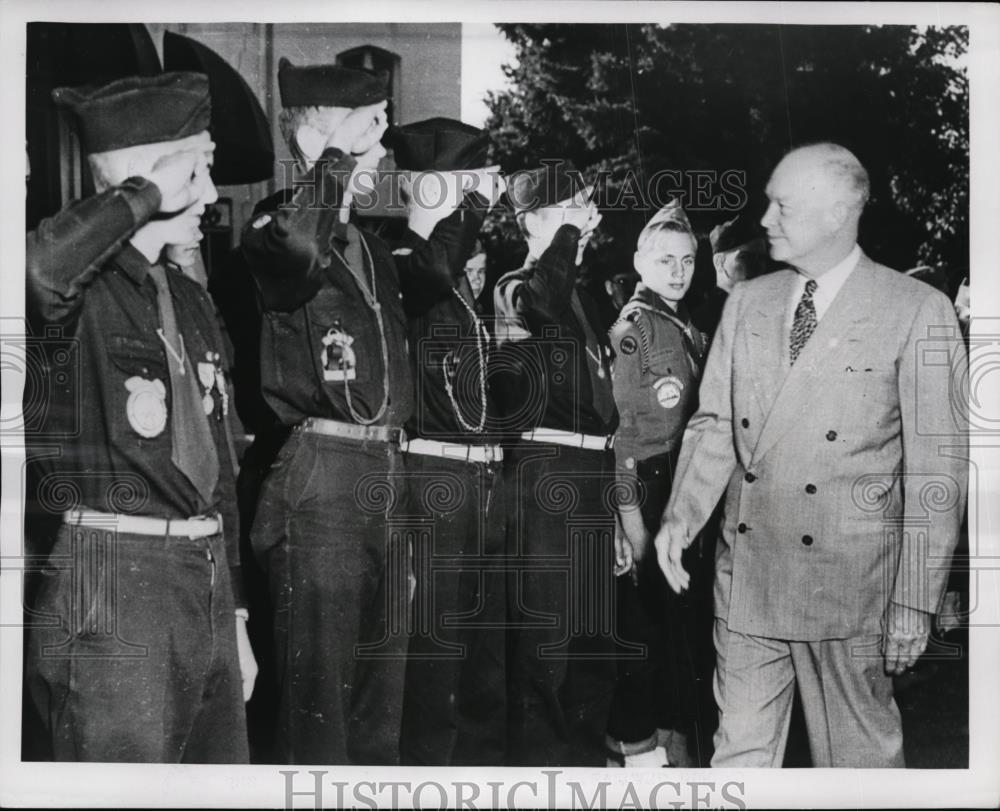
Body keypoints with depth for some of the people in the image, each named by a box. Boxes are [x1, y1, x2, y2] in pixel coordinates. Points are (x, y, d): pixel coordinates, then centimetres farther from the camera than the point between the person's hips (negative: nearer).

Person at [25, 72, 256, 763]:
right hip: (111, 589, -7)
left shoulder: (191, 301, 16)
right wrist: (148, 196, -21)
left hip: (208, 580, 8)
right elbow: (36, 272, -37)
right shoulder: (81, 289, -8)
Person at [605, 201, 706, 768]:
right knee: (646, 616, 0)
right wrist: (630, 514, -18)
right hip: (647, 490, -7)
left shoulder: (690, 330, 13)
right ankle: (637, 743, 14)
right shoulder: (632, 328, -10)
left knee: (680, 613, 12)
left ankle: (674, 734, 24)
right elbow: (620, 426, -15)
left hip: (687, 491, 7)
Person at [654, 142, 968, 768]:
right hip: (746, 575, 4)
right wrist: (681, 517, -5)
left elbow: (937, 466, -8)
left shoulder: (919, 312, -7)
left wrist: (915, 602, -10)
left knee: (860, 754, 11)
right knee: (740, 750, 13)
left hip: (850, 583, -4)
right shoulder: (747, 302, 9)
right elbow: (715, 426, 11)